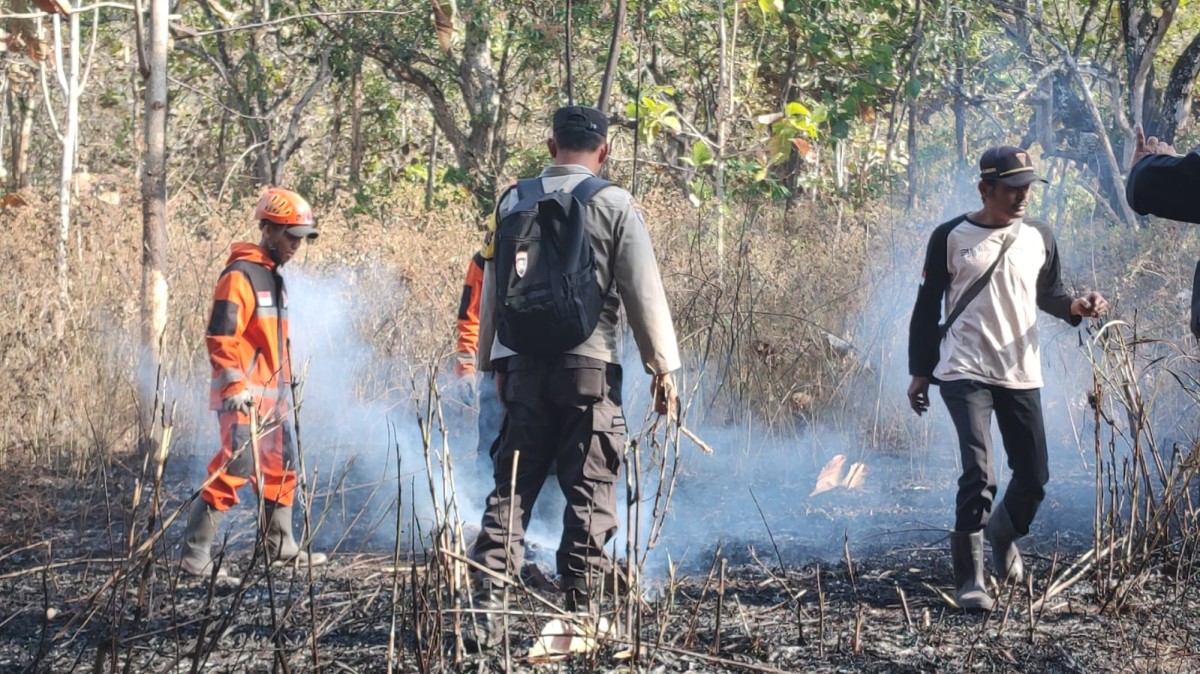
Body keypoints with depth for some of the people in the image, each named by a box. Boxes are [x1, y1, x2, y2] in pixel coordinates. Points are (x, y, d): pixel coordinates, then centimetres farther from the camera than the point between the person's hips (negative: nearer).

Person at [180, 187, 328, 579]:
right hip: (244, 396, -10)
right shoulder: (240, 275, -13)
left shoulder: (274, 276, 18)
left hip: (273, 395, 10)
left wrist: (285, 385, 25)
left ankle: (280, 546, 29)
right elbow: (220, 336, -19)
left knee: (281, 467, 16)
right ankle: (194, 553, -10)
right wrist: (234, 385, -24)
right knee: (235, 468, -14)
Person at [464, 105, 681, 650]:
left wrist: (494, 360, 22)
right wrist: (662, 366, 3)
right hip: (591, 366, -3)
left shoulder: (514, 201, 8)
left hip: (524, 364, 3)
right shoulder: (613, 204, -4)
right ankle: (579, 611, 7)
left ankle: (487, 609, 1)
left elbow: (493, 286, 13)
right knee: (590, 493, 5)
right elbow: (643, 292, -4)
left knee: (510, 488, 7)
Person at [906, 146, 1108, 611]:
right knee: (979, 475, -15)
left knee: (1034, 475, 6)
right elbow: (927, 308, 2)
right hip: (965, 374, -4)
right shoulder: (951, 237, -4)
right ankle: (969, 578, -2)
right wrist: (919, 373, 2)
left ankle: (1003, 535, 38)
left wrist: (1075, 307, -4)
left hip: (1022, 375, 4)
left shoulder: (1039, 238, 5)